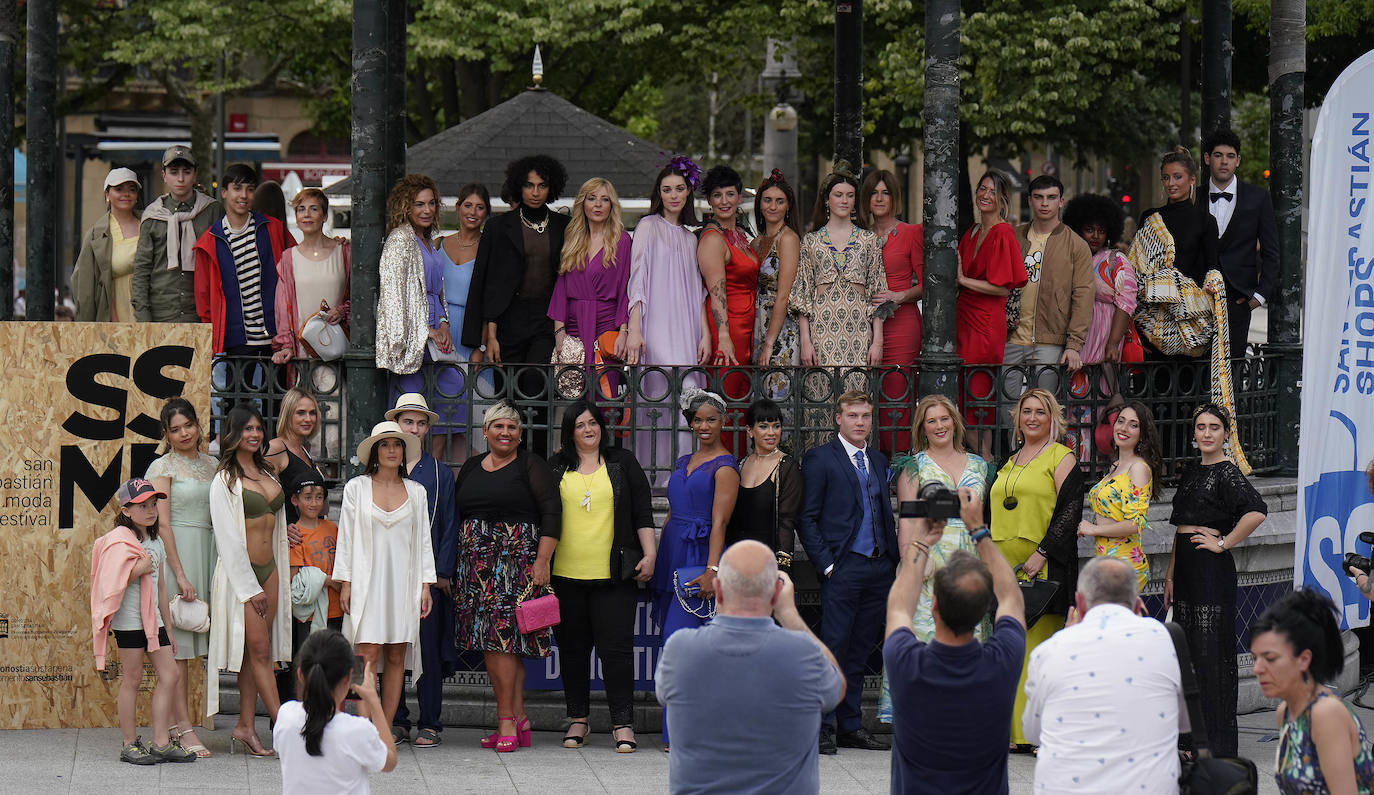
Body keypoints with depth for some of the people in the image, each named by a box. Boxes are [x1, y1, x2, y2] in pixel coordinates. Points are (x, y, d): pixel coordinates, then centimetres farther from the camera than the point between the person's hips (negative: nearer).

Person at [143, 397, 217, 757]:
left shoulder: (211, 465, 15)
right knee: (177, 644, -6)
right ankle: (182, 728, -6)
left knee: (191, 641, 5)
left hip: (208, 552, 6)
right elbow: (162, 524, -9)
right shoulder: (162, 468, -3)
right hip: (176, 554, -6)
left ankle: (177, 723, 9)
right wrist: (180, 574, -16)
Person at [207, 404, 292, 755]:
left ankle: (245, 726, 8)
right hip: (239, 572, -7)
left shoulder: (268, 473, 14)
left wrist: (276, 578, 14)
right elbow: (227, 538, -10)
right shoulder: (225, 480, -7)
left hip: (268, 569, 7)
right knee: (259, 650, -6)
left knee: (257, 652, 5)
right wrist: (250, 588, -12)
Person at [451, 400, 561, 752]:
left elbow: (552, 513, -5)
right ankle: (518, 719, 5)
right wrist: (452, 567, 15)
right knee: (489, 640, 2)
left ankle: (507, 721, -11)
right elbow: (456, 516, 22)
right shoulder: (471, 468, 17)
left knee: (501, 634, -14)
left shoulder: (530, 465, 1)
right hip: (477, 562, 6)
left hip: (517, 560, -6)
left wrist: (542, 560, -13)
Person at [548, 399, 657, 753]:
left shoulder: (623, 463, 8)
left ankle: (623, 724, -4)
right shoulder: (556, 468, 10)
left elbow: (643, 512, 7)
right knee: (572, 647, 6)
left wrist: (649, 555, -1)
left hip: (614, 576, -2)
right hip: (565, 574, 2)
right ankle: (578, 719, 16)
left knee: (616, 647, -6)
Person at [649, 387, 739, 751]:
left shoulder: (724, 466, -7)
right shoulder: (685, 462, 17)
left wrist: (712, 570, -24)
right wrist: (656, 561, 16)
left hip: (699, 559, -8)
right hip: (673, 558, 8)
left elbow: (719, 522, -16)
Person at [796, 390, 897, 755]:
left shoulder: (879, 461, 17)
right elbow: (807, 519, -5)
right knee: (834, 647, -7)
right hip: (843, 567, -6)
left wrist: (893, 558, 10)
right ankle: (823, 726, -1)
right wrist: (825, 564, -11)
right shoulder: (820, 458, -2)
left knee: (860, 650, 9)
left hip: (879, 567, 6)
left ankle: (851, 725, 13)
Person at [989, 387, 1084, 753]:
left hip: (1043, 569, -7)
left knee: (1039, 646, -10)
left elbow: (1070, 510, -10)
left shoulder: (1061, 458, -1)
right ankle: (1013, 731, 8)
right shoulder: (1010, 463, 20)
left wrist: (1041, 553, -18)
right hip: (1006, 568, 7)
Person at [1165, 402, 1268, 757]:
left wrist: (1224, 543, -16)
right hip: (1185, 567, 8)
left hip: (1212, 568, -8)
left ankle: (1217, 742, 0)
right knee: (1187, 648, 10)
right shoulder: (1190, 471, 15)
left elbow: (1256, 511, -27)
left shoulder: (1227, 472, -10)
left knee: (1212, 651, -5)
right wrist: (1171, 574, 13)